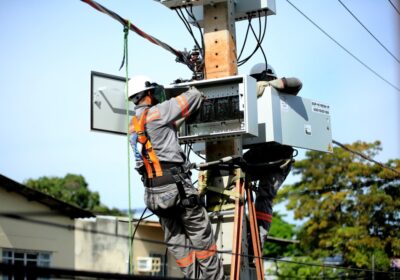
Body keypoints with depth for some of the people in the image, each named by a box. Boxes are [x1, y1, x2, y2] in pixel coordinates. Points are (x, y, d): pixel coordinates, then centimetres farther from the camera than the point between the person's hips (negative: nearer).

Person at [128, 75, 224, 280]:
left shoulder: (133, 125, 15)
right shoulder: (157, 112, -8)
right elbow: (193, 98, -1)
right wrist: (196, 90, 19)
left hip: (152, 191, 8)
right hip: (174, 184, -8)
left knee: (176, 240, 10)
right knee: (201, 233, 3)